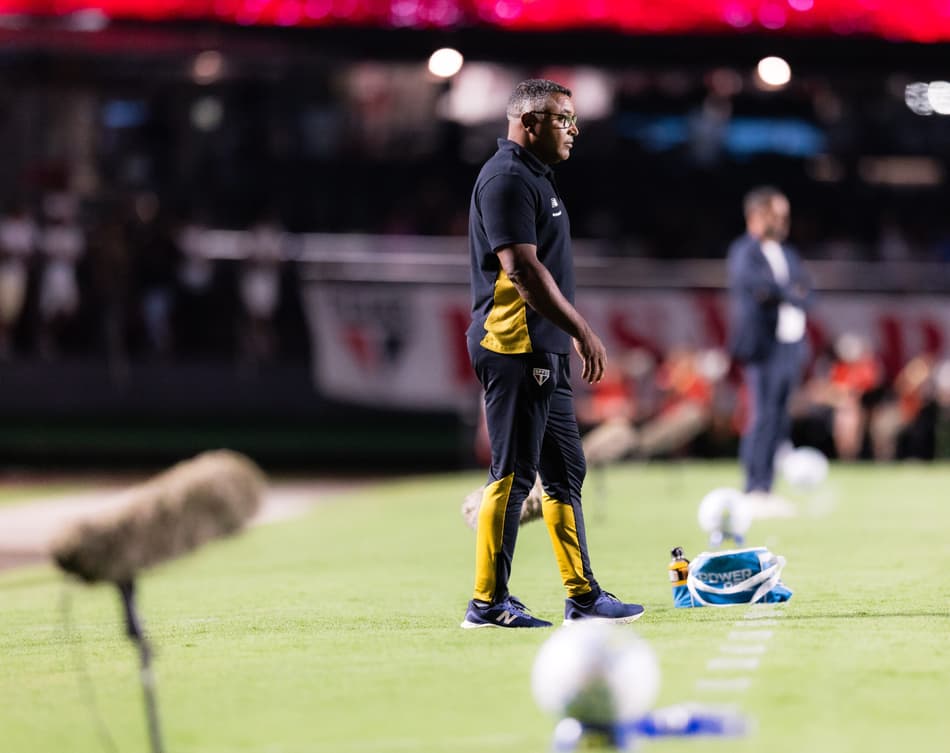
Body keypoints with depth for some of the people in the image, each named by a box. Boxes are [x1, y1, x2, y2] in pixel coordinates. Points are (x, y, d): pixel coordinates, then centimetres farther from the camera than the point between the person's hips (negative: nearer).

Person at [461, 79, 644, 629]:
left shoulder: (536, 177, 20)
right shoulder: (507, 179, -13)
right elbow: (522, 269, -21)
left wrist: (573, 335, 20)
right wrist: (581, 330, -20)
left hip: (545, 351, 11)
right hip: (515, 348, -11)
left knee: (566, 471, 13)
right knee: (514, 474, -8)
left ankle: (583, 595, 18)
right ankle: (488, 602, -5)